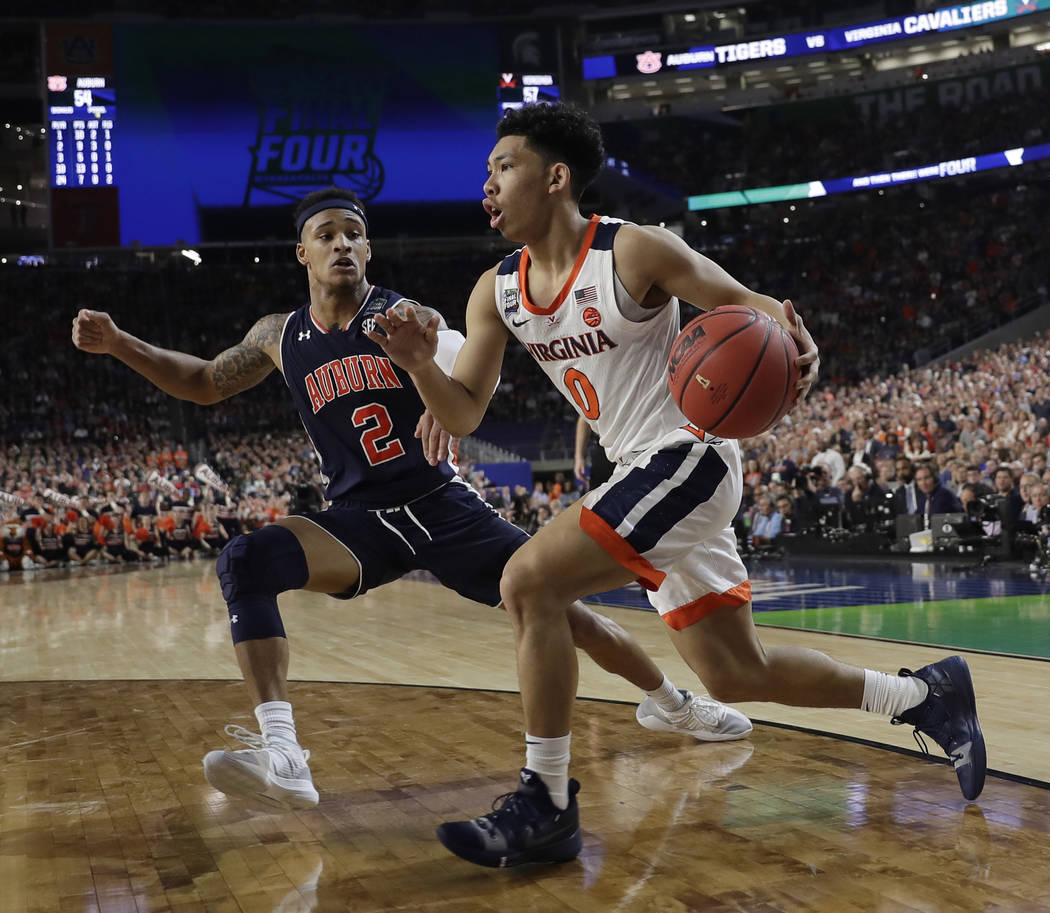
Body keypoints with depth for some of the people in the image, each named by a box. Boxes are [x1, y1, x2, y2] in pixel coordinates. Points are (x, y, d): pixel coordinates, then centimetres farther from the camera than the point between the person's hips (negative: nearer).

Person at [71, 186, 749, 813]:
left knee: (556, 605, -5)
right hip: (359, 521, 2)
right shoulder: (280, 337, 5)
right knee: (244, 562, -24)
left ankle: (669, 701, 24)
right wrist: (117, 344, 8)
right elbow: (205, 383, 19)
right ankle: (281, 758, -32)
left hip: (443, 504, -2)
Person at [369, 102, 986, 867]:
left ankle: (546, 809, -9)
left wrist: (791, 335, -30)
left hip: (688, 457, -8)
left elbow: (746, 304, -6)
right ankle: (927, 695, 32)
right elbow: (463, 416, 4)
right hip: (640, 475, 8)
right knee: (736, 675, 13)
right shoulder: (496, 293, 5)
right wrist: (419, 365, -17)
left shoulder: (633, 252, -13)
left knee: (529, 583, -22)